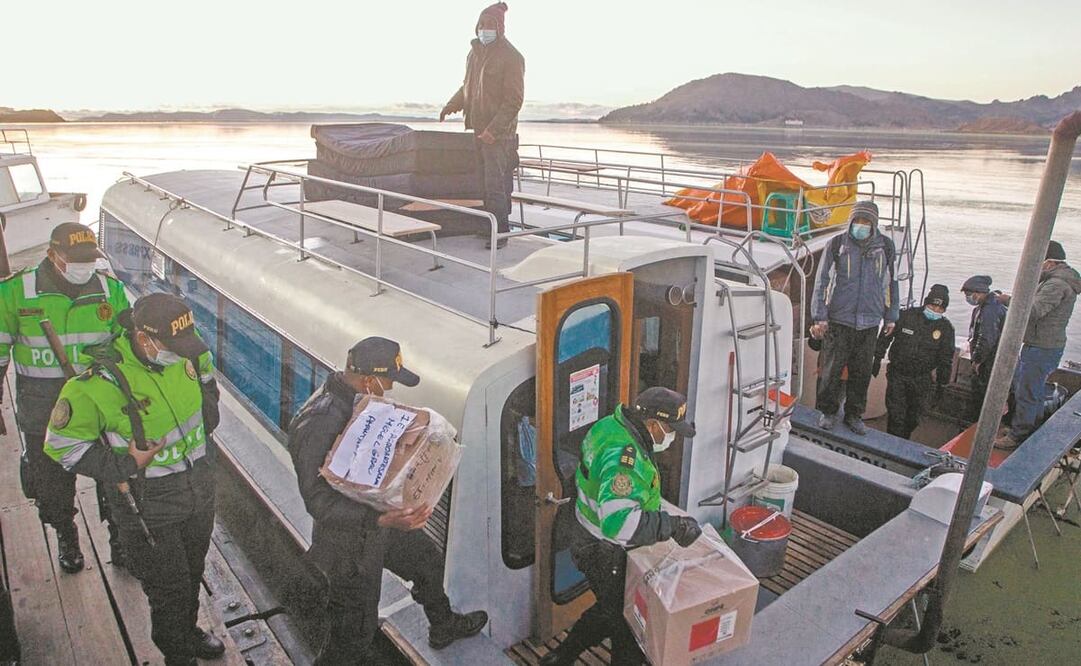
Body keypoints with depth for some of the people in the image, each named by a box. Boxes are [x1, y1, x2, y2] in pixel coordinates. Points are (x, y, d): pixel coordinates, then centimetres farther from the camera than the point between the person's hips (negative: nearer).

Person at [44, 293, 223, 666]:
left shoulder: (186, 351, -11)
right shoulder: (97, 382, -27)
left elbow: (205, 373, 13)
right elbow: (62, 444, -14)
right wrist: (124, 466, -21)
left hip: (199, 487, 6)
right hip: (148, 506, -6)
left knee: (192, 574, 26)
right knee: (169, 589, 9)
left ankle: (188, 632, 52)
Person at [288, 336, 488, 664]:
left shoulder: (356, 396, -5)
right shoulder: (318, 425, -34)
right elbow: (319, 502, -36)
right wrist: (383, 519, -45)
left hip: (381, 518, 9)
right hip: (350, 540, -9)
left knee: (427, 559, 28)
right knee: (354, 630, 6)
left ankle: (444, 627, 55)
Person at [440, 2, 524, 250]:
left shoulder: (511, 57, -10)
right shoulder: (474, 52, 14)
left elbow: (513, 101, -15)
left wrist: (493, 130, -21)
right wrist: (453, 104, 14)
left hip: (499, 134, -7)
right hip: (476, 131, 8)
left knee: (495, 185, -9)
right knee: (482, 183, 11)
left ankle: (501, 231, -1)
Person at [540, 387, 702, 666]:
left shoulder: (609, 425, -4)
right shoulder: (625, 457, -34)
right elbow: (617, 522, -44)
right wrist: (674, 526, -38)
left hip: (589, 537, 9)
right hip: (607, 554, -9)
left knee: (610, 609, 28)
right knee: (628, 621, 14)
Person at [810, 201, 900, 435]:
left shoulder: (885, 246, 5)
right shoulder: (837, 244, -3)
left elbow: (891, 282, 14)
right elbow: (822, 281, -2)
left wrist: (891, 316, 15)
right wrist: (819, 317, -7)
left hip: (869, 321, 2)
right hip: (838, 319, -2)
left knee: (862, 372, 9)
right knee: (832, 369, 2)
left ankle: (854, 414, 24)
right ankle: (829, 412, 19)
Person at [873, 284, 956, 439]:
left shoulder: (946, 328, -1)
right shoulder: (906, 315, -7)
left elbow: (946, 360, 5)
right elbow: (885, 337, 2)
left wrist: (941, 386, 5)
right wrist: (877, 360, 1)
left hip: (921, 380, 2)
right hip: (897, 373, -2)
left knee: (913, 418, 10)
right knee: (896, 414, -7)